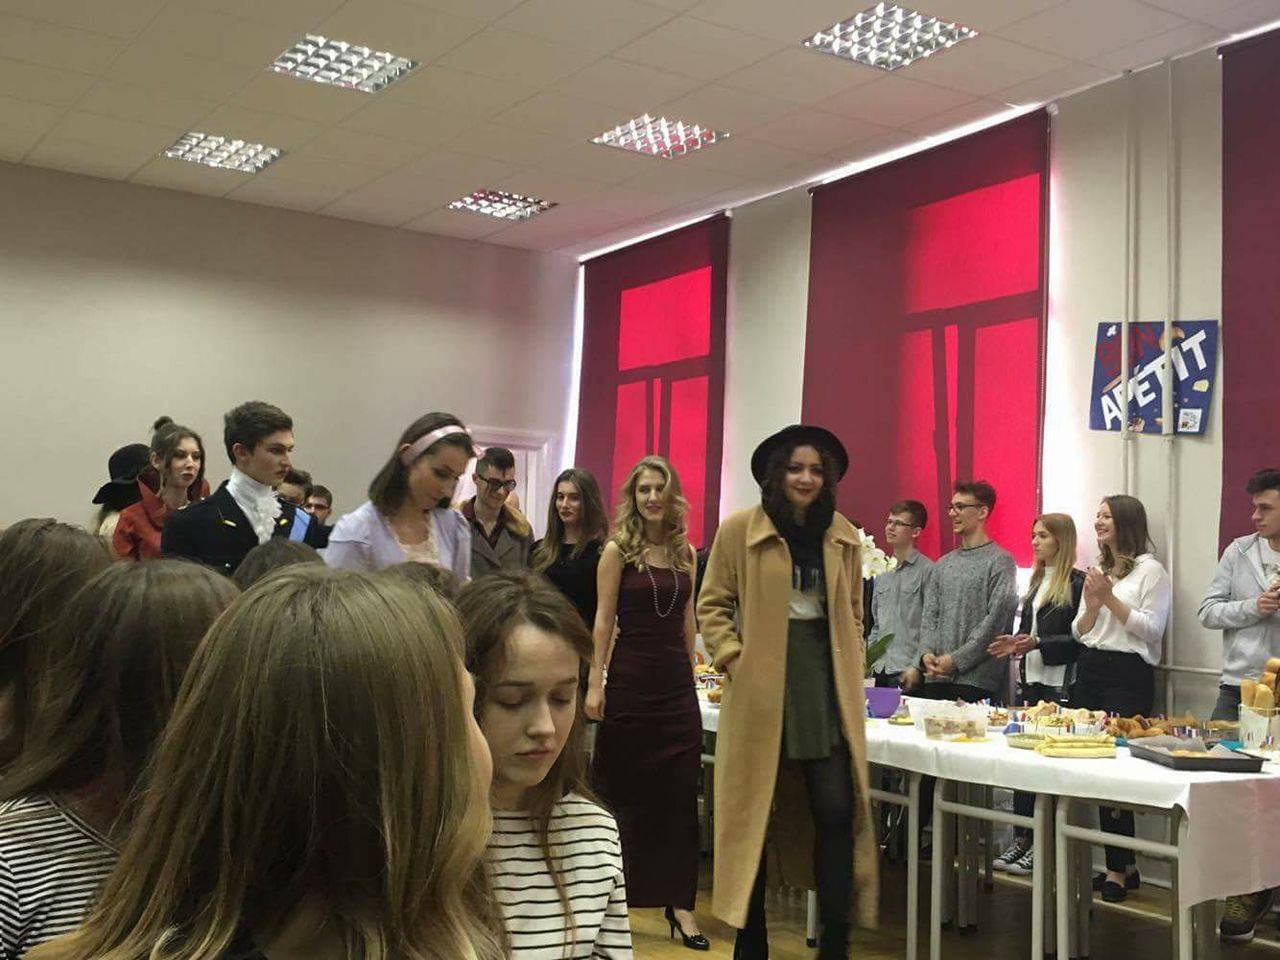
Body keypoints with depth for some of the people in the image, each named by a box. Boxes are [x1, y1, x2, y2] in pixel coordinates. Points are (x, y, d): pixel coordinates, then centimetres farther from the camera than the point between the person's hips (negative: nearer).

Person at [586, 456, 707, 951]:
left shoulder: (685, 552, 9)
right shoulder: (617, 551, -3)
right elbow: (604, 620, -6)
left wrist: (690, 673, 15)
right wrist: (595, 683, -10)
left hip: (677, 684, 4)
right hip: (631, 681, -3)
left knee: (681, 795, 3)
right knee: (626, 793, 6)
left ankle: (680, 902, 10)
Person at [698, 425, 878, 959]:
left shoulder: (844, 538, 10)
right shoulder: (740, 531, -1)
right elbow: (713, 606, 1)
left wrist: (850, 674, 9)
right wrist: (734, 660, -10)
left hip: (828, 690, 3)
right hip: (761, 690, -3)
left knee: (837, 812, -2)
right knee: (753, 815, 7)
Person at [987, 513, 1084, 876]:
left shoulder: (1077, 582, -7)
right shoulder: (1036, 581, 17)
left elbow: (1079, 639, -12)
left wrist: (1038, 644, -19)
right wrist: (1014, 643, 4)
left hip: (1059, 684, -8)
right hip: (1031, 680, 8)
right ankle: (1021, 839, 15)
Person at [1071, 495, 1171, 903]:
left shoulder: (1150, 570, -2)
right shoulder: (1097, 571, 18)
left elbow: (1152, 629, -10)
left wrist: (1111, 599, -13)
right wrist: (1091, 605, -2)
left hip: (1127, 675, -7)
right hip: (1089, 673, 7)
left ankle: (1117, 870, -1)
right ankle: (1125, 866, 14)